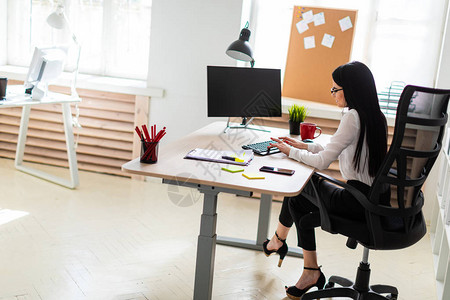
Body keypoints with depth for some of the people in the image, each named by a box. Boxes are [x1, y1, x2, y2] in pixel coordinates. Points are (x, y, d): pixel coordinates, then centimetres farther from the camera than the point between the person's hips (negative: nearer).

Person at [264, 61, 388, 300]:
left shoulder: (353, 117, -19)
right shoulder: (375, 116, 9)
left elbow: (323, 161, -17)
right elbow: (340, 151, 19)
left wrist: (291, 152, -2)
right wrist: (304, 146, 18)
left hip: (360, 202, -8)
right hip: (375, 197, 8)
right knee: (297, 200, 13)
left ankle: (279, 239, 33)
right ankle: (311, 272, 18)